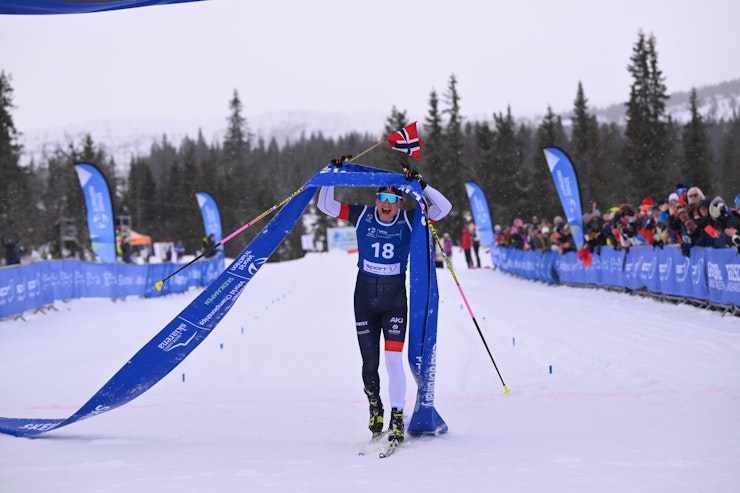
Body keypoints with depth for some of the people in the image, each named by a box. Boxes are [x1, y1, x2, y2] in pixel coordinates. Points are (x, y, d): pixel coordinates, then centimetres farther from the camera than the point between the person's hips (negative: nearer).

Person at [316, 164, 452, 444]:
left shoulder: (409, 220, -5)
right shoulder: (362, 215, -3)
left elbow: (443, 208, -12)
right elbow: (326, 206, -2)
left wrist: (421, 186, -22)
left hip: (395, 298, -1)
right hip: (364, 298, 2)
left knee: (393, 359, -11)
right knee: (369, 363, 6)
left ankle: (397, 419, -2)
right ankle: (374, 407, 31)